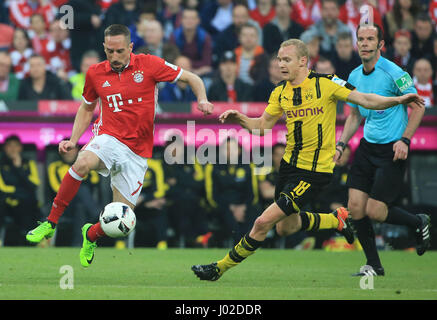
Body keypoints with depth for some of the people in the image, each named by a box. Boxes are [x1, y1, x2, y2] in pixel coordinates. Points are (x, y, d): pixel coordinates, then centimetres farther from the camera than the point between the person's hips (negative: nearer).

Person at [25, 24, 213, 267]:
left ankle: (91, 235, 33)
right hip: (109, 138, 0)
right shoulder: (95, 73, 3)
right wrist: (73, 140, 7)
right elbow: (87, 108, 19)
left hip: (137, 152, 0)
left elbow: (191, 78, 3)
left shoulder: (148, 64, -4)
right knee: (83, 163, -36)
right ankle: (50, 224, -24)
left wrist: (202, 100, -16)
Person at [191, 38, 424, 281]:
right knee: (285, 227, 19)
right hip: (290, 164, 7)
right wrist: (239, 119, -10)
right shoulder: (280, 92, 5)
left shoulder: (325, 83, -12)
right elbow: (263, 126, 9)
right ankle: (337, 219, 41)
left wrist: (398, 100, -26)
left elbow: (366, 100, -12)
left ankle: (220, 268, 1)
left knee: (264, 222, -11)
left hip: (315, 171, -7)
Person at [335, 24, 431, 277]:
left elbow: (418, 106, -8)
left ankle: (419, 223, 18)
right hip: (367, 148, 7)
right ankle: (374, 266, 10)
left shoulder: (394, 73, -13)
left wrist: (405, 139, -17)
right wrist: (341, 144, 10)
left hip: (392, 151, -7)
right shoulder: (355, 77, 8)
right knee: (356, 206, -3)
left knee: (374, 211, -10)